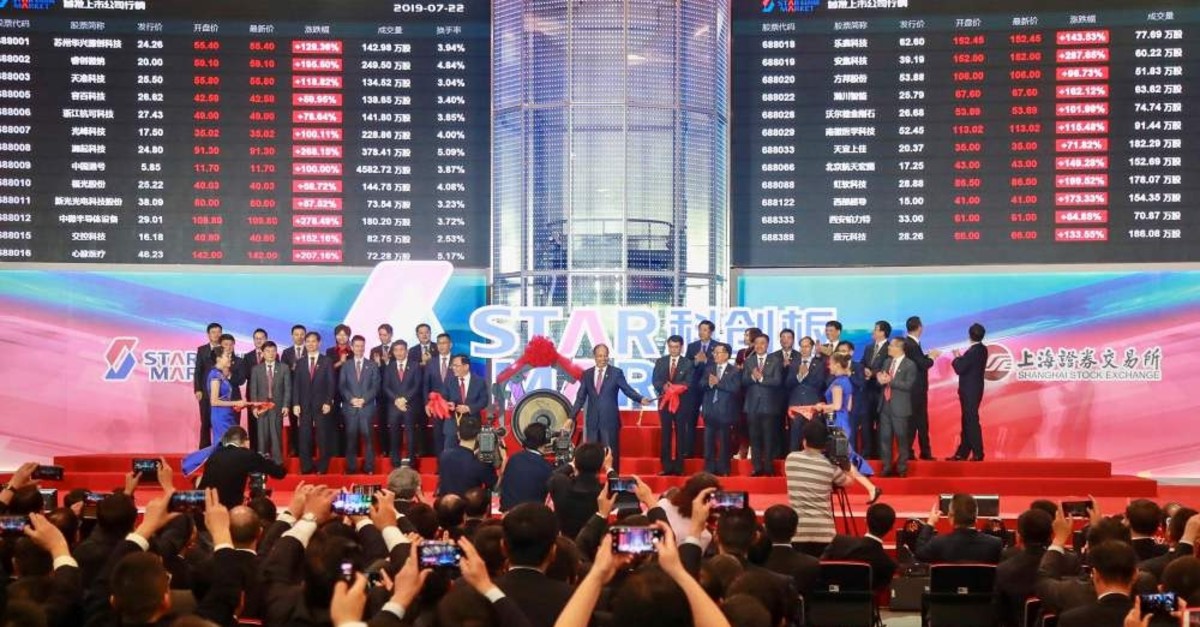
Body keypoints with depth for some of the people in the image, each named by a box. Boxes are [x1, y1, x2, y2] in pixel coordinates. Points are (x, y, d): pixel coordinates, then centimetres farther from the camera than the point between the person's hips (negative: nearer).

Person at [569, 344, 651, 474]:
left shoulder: (616, 373, 0)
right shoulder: (587, 374, 8)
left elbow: (627, 390, -7)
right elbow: (580, 398, 9)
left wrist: (640, 399, -25)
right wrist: (572, 417, 4)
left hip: (609, 420, -3)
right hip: (592, 420, 3)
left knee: (611, 452, -2)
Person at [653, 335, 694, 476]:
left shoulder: (688, 363, 1)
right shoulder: (660, 361, 8)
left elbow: (688, 384, -8)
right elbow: (655, 380, 0)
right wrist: (663, 386, -19)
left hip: (681, 402, -2)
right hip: (665, 401, 2)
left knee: (680, 434, 2)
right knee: (666, 434, 3)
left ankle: (678, 467, 5)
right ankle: (666, 467, 5)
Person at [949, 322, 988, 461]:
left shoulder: (973, 351, -21)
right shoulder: (982, 349, 7)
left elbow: (959, 369, -20)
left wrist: (956, 358, -4)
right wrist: (961, 358, 8)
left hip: (969, 391, -9)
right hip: (974, 389, 9)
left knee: (971, 422, -3)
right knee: (968, 421, 12)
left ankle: (978, 454, 1)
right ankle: (962, 453, 17)